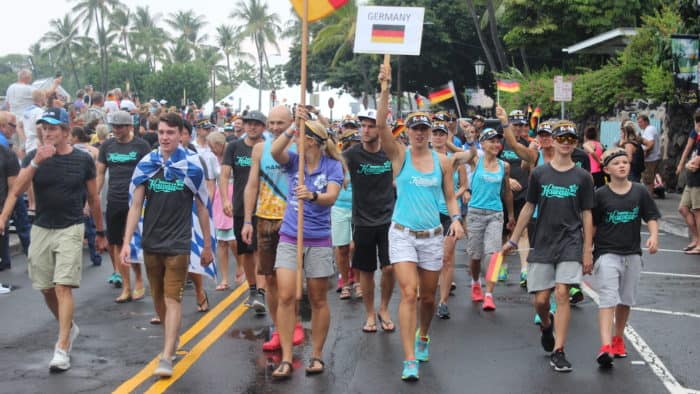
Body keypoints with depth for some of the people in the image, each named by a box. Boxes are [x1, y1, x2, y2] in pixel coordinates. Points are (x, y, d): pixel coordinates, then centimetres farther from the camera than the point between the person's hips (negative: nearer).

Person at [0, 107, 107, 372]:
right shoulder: (34, 157, 0)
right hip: (41, 229, 3)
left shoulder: (83, 160, -2)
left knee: (63, 287, -13)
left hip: (70, 230, -3)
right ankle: (69, 328, 36)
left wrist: (100, 233, 13)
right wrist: (36, 162, -28)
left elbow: (93, 198, 8)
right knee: (46, 288, 11)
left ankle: (62, 349, -12)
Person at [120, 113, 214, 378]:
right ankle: (171, 339, 36)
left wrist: (207, 245, 5)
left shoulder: (191, 165, -4)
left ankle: (166, 357, -10)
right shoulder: (146, 164, 2)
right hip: (151, 242, 4)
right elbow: (135, 206, 3)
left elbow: (202, 207, 2)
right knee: (158, 298, 15)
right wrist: (126, 242, -4)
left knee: (172, 299, -9)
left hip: (178, 244, -4)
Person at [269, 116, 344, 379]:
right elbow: (274, 151, -22)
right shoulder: (293, 160, 1)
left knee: (318, 300, 8)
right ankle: (286, 359, -2)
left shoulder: (332, 165, -5)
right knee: (286, 297, -8)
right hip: (289, 238, 2)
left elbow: (331, 197, -20)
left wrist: (312, 195, -40)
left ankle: (317, 355, 22)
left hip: (318, 241, -1)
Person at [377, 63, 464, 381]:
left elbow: (450, 197, 9)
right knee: (408, 294, -13)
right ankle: (410, 360, -12)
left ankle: (423, 337, 43)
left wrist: (456, 219, -10)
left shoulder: (442, 162, 3)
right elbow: (381, 125, -18)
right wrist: (385, 89, -27)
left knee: (428, 296, 14)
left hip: (432, 236, 3)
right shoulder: (399, 155, -4)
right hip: (402, 234, -3)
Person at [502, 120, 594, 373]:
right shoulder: (539, 173, 4)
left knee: (562, 293, -12)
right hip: (542, 244, 1)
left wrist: (587, 252, 1)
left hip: (570, 244, -1)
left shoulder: (582, 177, 3)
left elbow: (587, 215, 5)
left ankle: (558, 352, -4)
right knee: (541, 299, 2)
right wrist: (513, 240, 11)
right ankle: (546, 325, 37)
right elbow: (529, 208, 11)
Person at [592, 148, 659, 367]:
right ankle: (605, 346, -21)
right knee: (608, 299, -14)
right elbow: (592, 225, 3)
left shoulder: (640, 192, 3)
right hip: (607, 253, -3)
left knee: (626, 300, 13)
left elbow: (651, 217, 6)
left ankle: (618, 339, 32)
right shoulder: (600, 195, -3)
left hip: (632, 254, 3)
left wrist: (654, 236, -13)